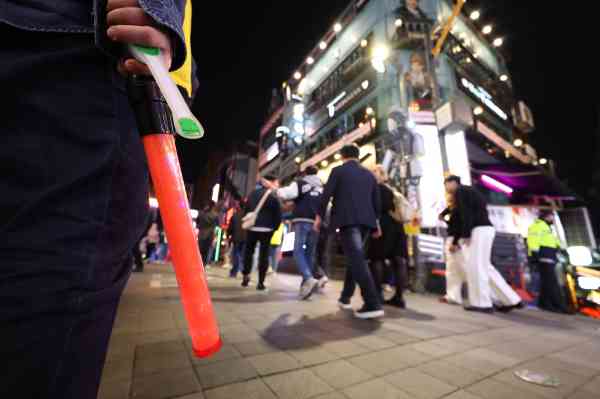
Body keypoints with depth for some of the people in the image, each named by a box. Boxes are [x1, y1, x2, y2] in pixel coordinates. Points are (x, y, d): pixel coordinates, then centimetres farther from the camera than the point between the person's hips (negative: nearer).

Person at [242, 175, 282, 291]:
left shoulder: (253, 193, 11)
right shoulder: (273, 196, -6)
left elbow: (246, 209, 14)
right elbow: (278, 215, -8)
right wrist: (274, 228, 3)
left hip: (252, 228, 4)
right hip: (267, 229, -4)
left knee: (248, 252, 18)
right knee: (264, 255, 3)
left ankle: (246, 277, 19)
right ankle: (261, 282, 5)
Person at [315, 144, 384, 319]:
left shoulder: (338, 170, 4)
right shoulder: (369, 175, 19)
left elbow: (326, 194, -2)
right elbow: (377, 200, 17)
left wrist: (319, 216, 5)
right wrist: (376, 222, 24)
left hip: (347, 220, -6)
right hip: (365, 220, 6)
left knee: (357, 259, -11)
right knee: (355, 257, 15)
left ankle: (373, 304, -17)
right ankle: (345, 297, 23)